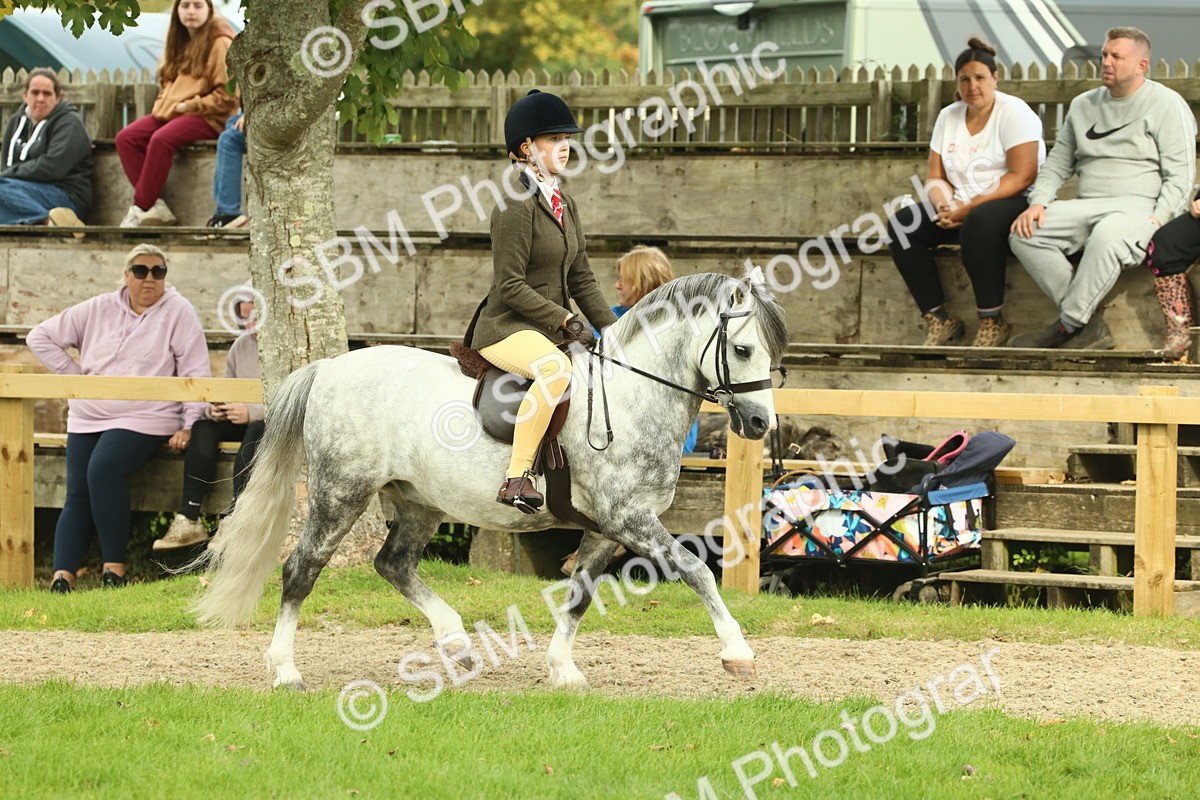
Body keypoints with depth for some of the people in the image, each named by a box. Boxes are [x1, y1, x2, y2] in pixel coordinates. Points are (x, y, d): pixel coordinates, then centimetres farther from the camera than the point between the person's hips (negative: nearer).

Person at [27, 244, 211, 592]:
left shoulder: (178, 312, 0)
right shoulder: (98, 310, 9)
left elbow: (195, 373, -3)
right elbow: (40, 338, 13)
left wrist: (189, 426, -11)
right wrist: (74, 375, 4)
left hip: (144, 420, -5)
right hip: (88, 417, 5)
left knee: (103, 468, -29)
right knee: (77, 493, -10)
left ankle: (115, 566, -24)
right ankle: (63, 574, -18)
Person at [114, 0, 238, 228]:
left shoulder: (219, 43, -6)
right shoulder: (179, 42, 18)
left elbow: (227, 95, -11)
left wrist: (189, 106, -14)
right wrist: (163, 104, 8)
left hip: (207, 117, -8)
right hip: (172, 113, 8)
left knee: (161, 139, -34)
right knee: (126, 138, -15)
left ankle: (140, 209, -26)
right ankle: (155, 206, -23)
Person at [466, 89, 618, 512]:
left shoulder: (564, 205, 14)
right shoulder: (516, 207, -14)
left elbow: (581, 278, 16)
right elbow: (511, 286, -17)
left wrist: (613, 330, 5)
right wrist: (566, 321, -20)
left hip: (551, 330, 10)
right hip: (506, 329, -10)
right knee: (556, 368, -39)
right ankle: (516, 478, -38)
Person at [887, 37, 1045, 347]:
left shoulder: (1014, 113, -7)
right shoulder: (948, 117, 12)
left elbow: (1022, 177, -16)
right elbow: (935, 178, 11)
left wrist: (970, 208, -22)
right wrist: (945, 206, -14)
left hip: (1016, 204, -7)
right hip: (962, 208, 7)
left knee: (979, 222, -40)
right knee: (902, 224, -16)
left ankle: (993, 322, -27)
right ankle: (938, 320, -13)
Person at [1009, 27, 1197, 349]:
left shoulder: (1167, 105, 2)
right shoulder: (1084, 105, 20)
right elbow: (1057, 165, 21)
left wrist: (1156, 220, -19)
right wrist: (1038, 202, 1)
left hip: (1139, 207, -6)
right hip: (1087, 207, 6)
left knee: (1107, 236, -41)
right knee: (1024, 233, -20)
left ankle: (1069, 325, -27)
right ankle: (1091, 327, -22)